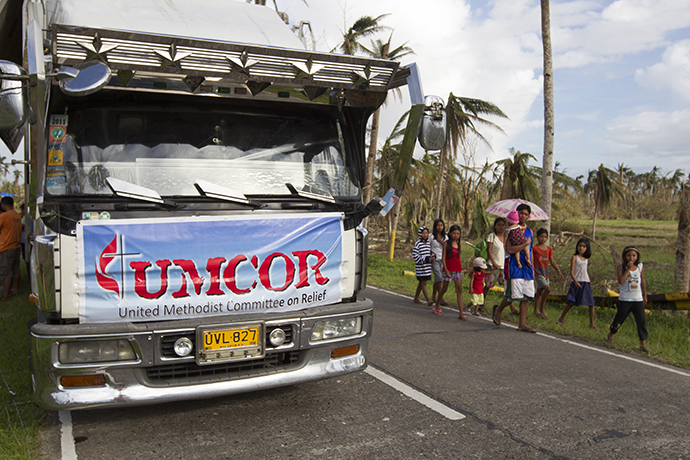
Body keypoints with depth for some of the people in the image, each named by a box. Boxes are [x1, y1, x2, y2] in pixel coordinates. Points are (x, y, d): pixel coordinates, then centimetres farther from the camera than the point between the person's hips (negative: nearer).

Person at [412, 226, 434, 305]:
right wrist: (426, 259, -19)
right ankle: (428, 300, -4)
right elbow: (415, 255, -13)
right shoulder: (418, 244, -12)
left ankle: (416, 299, 26)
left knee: (421, 282, 14)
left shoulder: (429, 243, 9)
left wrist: (432, 258, -4)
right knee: (423, 283, -4)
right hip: (420, 267, -7)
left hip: (427, 266, 7)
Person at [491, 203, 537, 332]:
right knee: (514, 295, -7)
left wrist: (532, 269, 17)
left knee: (527, 296, 1)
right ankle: (498, 309, 21)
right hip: (514, 267, -6)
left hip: (527, 267, 6)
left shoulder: (529, 231, 16)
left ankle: (522, 323, 7)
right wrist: (525, 244, -14)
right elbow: (510, 249, -17)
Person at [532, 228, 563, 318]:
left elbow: (552, 261, 13)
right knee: (548, 289, -19)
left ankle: (536, 311, 23)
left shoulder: (549, 249, 11)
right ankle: (541, 309, -6)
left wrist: (559, 271, 5)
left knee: (540, 292, 13)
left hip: (545, 273, 6)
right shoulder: (534, 248, -8)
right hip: (538, 273, -6)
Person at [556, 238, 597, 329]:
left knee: (591, 304, 0)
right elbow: (571, 272, -11)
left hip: (586, 283, 5)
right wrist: (575, 281, -23)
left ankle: (592, 324, 10)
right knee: (570, 303, -3)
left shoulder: (587, 259, 12)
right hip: (576, 282, -4)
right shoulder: (574, 258, -3)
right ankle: (561, 319, 12)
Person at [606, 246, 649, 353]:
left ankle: (643, 344, 1)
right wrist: (628, 269, -21)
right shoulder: (621, 267, -6)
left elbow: (643, 282, 16)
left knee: (642, 321, -5)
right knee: (619, 319, 7)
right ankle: (610, 335, 30)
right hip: (625, 300, -3)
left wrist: (645, 295, 21)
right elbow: (621, 281, -21)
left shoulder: (640, 267, 5)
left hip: (638, 300, 3)